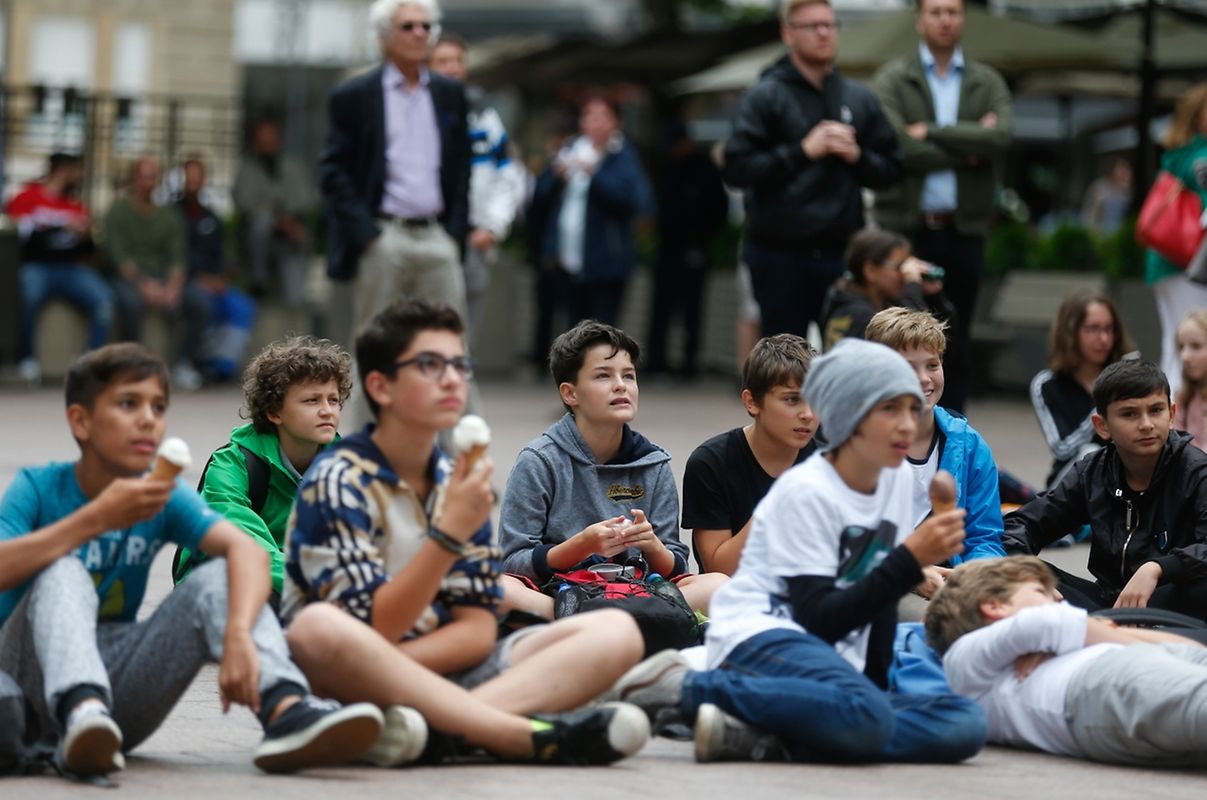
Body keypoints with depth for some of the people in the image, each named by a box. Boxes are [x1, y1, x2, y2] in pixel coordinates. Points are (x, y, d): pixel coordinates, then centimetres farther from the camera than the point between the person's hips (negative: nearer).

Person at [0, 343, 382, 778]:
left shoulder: (164, 497, 2)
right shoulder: (38, 487, -7)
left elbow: (248, 549, -17)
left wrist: (238, 634, -37)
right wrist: (96, 518, -31)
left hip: (118, 685, 3)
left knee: (220, 578, -15)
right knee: (64, 571, -29)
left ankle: (286, 709, -43)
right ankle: (82, 710, -58)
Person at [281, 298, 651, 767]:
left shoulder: (458, 482, 10)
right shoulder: (337, 482, -7)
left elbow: (476, 630, 4)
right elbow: (372, 631, -16)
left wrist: (393, 665, -16)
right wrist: (449, 534, -25)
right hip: (352, 688, -6)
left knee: (615, 632, -11)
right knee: (318, 627, -40)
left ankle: (436, 727, -36)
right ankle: (532, 736, -39)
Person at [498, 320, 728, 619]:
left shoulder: (654, 466, 9)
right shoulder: (539, 462, -2)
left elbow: (675, 570, 9)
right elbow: (513, 565, -6)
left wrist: (652, 546, -14)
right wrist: (583, 545, -21)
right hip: (556, 595, -3)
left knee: (719, 584, -22)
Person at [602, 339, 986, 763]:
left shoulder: (898, 479, 10)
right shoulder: (806, 492, -11)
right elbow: (819, 619, -17)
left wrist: (875, 684, 5)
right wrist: (911, 561, -21)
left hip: (835, 658, 8)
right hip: (760, 637, -8)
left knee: (965, 724, -19)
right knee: (865, 715, -40)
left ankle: (766, 739, -23)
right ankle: (684, 688, -22)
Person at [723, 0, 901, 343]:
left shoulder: (859, 98, 11)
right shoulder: (765, 97, -2)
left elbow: (890, 169, 13)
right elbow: (736, 169, -11)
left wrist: (857, 156, -7)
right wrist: (803, 150, -16)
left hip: (843, 251, 3)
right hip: (781, 255, -3)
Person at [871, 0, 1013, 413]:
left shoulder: (987, 82, 10)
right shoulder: (892, 80, 1)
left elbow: (1002, 135, -9)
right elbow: (893, 145, -14)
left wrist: (931, 132, -12)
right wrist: (965, 150, -9)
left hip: (964, 228, 3)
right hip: (906, 226, -3)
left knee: (957, 343, 7)